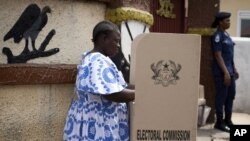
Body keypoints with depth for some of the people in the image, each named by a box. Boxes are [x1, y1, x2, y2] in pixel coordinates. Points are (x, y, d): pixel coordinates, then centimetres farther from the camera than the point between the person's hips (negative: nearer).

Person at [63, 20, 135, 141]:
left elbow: (118, 86, 17)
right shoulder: (98, 62, -17)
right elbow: (114, 94, -26)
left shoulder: (92, 59, 16)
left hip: (93, 122, 10)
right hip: (96, 126, -10)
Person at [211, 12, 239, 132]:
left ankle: (227, 120, 27)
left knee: (231, 95, 15)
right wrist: (225, 72, -20)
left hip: (229, 70, 9)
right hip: (221, 71, -9)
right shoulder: (217, 36, -13)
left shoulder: (226, 34, 13)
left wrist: (234, 69, 18)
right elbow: (218, 56, -17)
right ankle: (219, 122, 9)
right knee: (221, 96, -2)